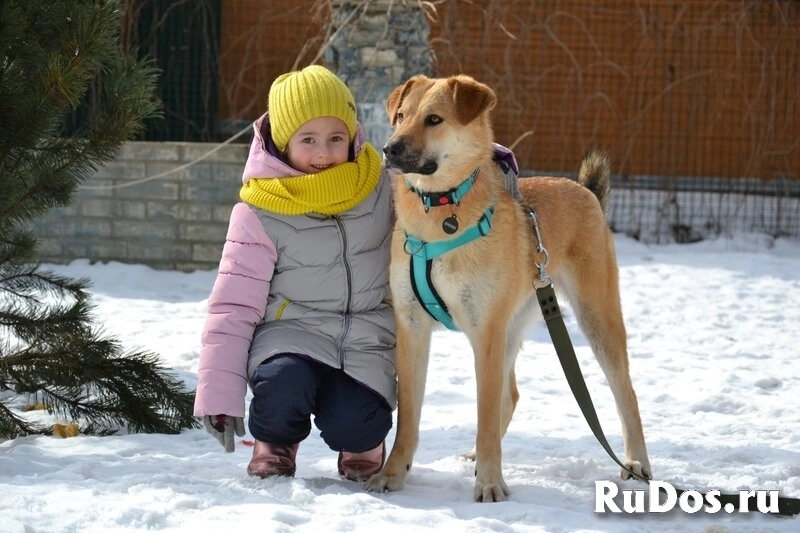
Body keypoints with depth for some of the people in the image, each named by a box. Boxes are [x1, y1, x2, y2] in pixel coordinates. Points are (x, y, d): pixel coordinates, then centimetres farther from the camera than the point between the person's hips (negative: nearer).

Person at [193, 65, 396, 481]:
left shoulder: (382, 186, 0)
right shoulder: (260, 213, -6)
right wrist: (219, 396, -11)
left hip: (366, 336, 1)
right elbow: (233, 306, -5)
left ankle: (364, 441, 12)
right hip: (293, 331, -1)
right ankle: (276, 440, 2)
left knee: (352, 426, -27)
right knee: (283, 385, -35)